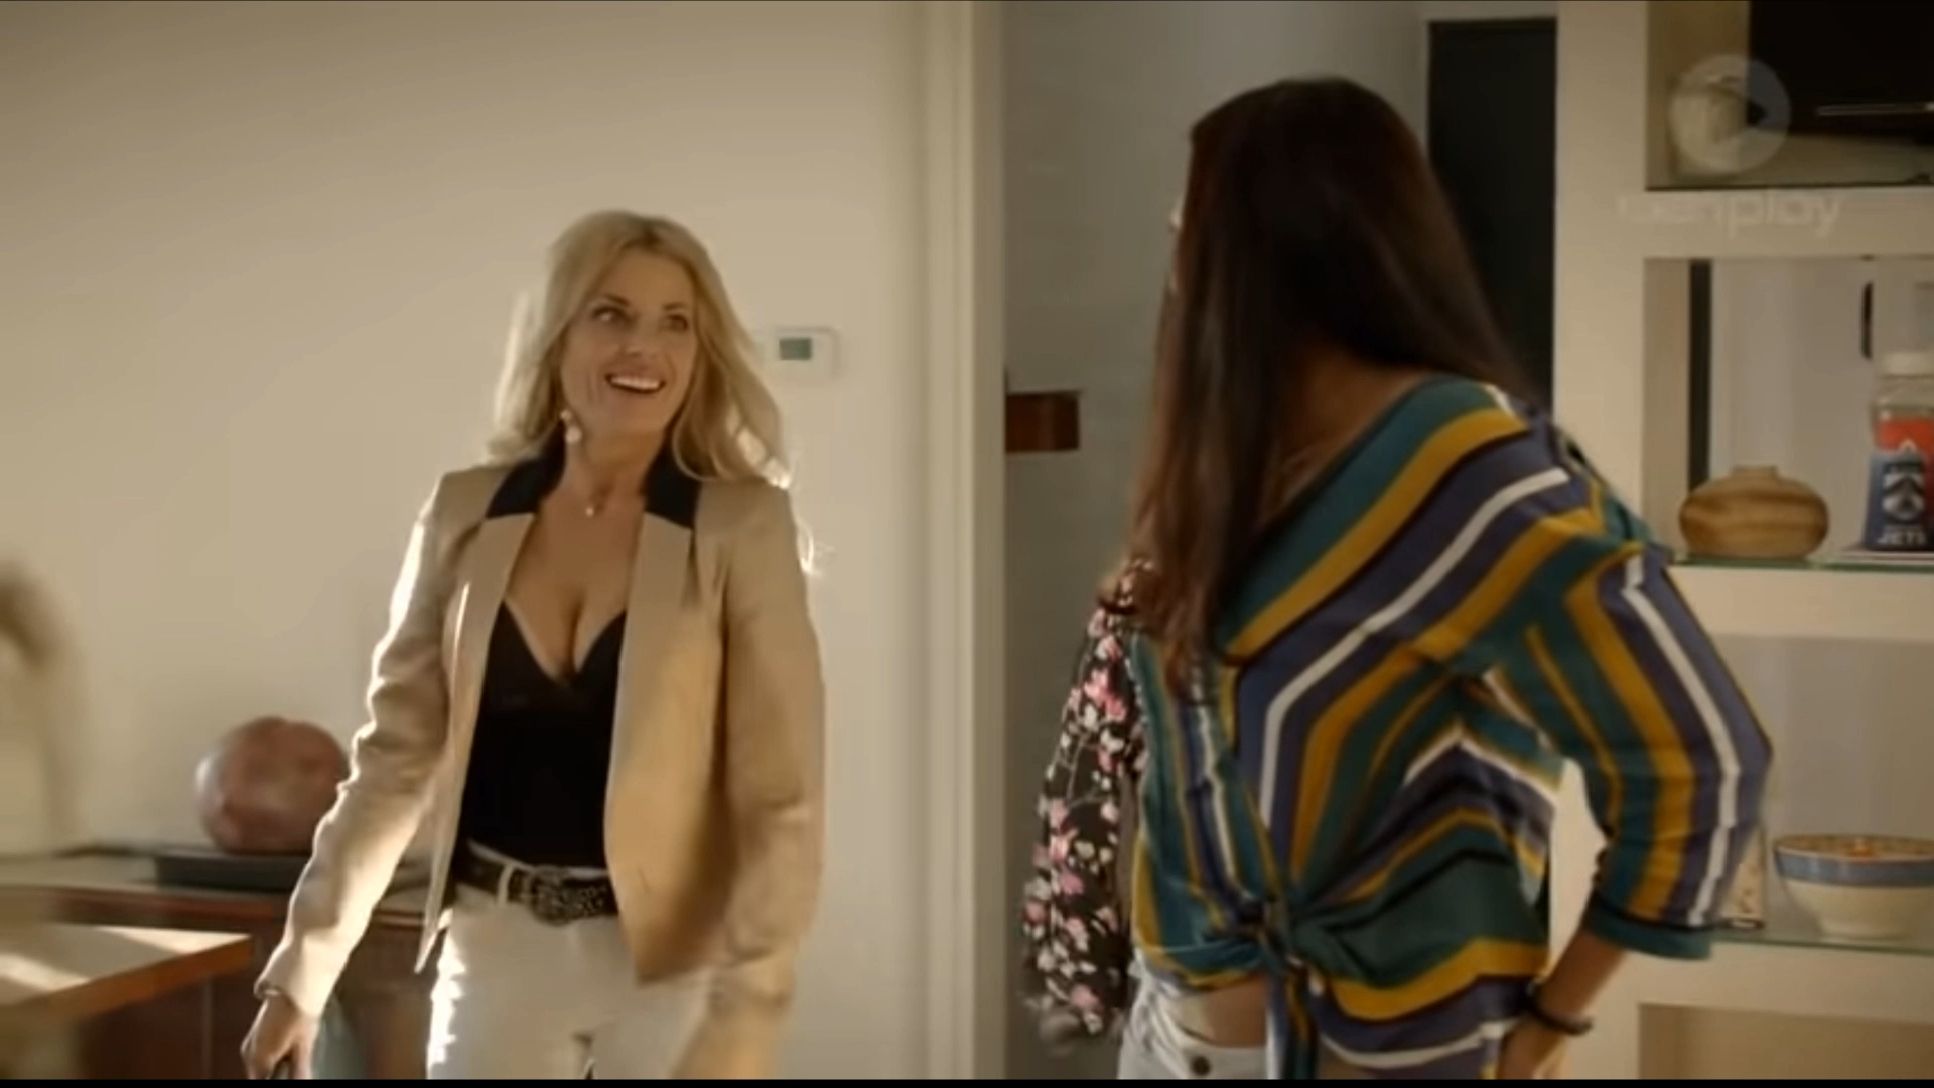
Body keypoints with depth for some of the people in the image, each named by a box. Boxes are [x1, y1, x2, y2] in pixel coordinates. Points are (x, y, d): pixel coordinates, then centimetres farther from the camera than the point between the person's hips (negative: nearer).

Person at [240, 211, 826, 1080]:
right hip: (496, 950, 3)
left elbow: (781, 798, -11)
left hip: (669, 960, -3)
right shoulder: (466, 512, 2)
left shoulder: (743, 526, -8)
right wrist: (302, 967, 3)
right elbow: (398, 750, 6)